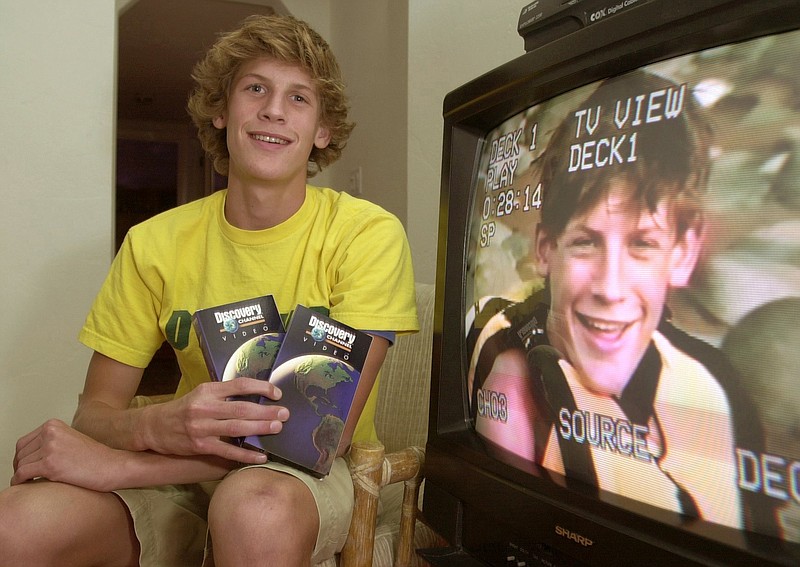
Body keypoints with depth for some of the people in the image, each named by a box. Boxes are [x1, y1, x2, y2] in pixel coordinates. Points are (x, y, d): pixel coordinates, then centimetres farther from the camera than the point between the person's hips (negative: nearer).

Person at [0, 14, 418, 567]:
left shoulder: (368, 233, -13)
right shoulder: (155, 243, -1)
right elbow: (96, 411, -1)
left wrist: (115, 461, -22)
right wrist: (156, 427, -27)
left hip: (312, 467, -2)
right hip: (180, 469, 3)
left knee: (256, 507, -36)